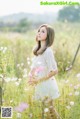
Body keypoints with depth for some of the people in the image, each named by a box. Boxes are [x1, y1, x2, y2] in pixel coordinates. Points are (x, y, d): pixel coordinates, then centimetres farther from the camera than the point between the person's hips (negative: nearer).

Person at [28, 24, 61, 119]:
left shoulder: (47, 51, -21)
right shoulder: (38, 50, 4)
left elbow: (54, 70, -22)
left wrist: (38, 80, -18)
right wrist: (31, 76, -1)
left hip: (47, 84, -8)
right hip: (41, 85, 8)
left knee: (48, 108, 4)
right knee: (46, 108, 17)